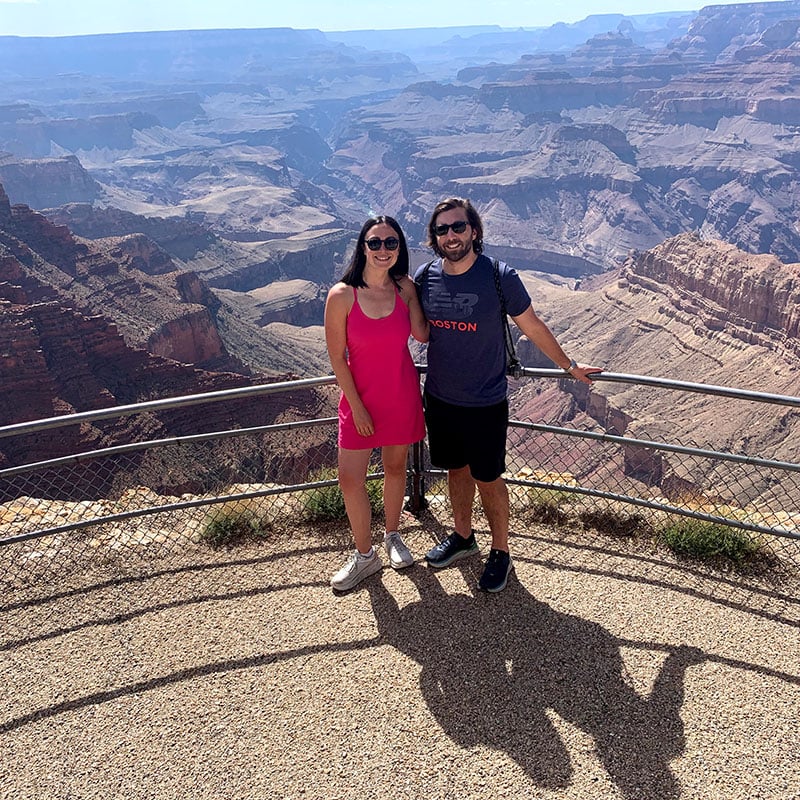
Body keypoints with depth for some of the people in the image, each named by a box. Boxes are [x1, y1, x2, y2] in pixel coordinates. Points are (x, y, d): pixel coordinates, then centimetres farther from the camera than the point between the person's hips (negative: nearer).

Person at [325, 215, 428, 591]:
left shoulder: (405, 288, -5)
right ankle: (365, 554, 22)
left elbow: (421, 334, -13)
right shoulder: (342, 295, -14)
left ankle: (392, 536, 41)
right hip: (360, 397, -2)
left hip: (402, 396, 2)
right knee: (350, 479, 0)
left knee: (395, 467, 17)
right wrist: (356, 406, -10)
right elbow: (337, 357, -10)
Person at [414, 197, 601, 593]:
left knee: (488, 479, 8)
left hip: (485, 404, -4)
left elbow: (533, 327, -3)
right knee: (456, 469, 20)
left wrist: (569, 366, 7)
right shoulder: (424, 277, -5)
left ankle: (500, 553, 28)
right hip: (439, 399, 4)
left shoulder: (499, 277, -16)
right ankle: (462, 536, 42)